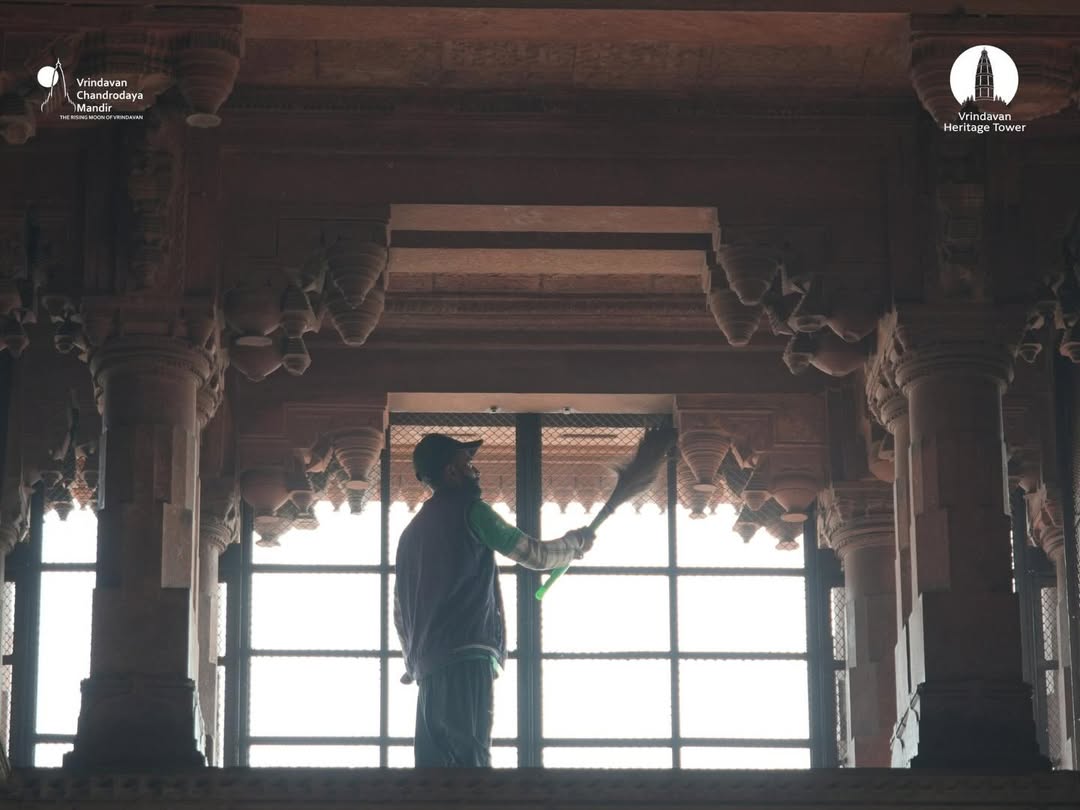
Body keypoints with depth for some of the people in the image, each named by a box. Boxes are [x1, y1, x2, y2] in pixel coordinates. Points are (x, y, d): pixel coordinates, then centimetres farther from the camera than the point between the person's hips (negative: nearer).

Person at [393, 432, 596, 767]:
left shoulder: (412, 531, 24)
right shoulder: (470, 511, 1)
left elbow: (400, 611, 25)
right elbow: (536, 555, 6)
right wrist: (577, 541, 24)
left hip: (429, 665, 8)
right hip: (467, 658, -8)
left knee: (435, 761, 3)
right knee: (469, 759, -16)